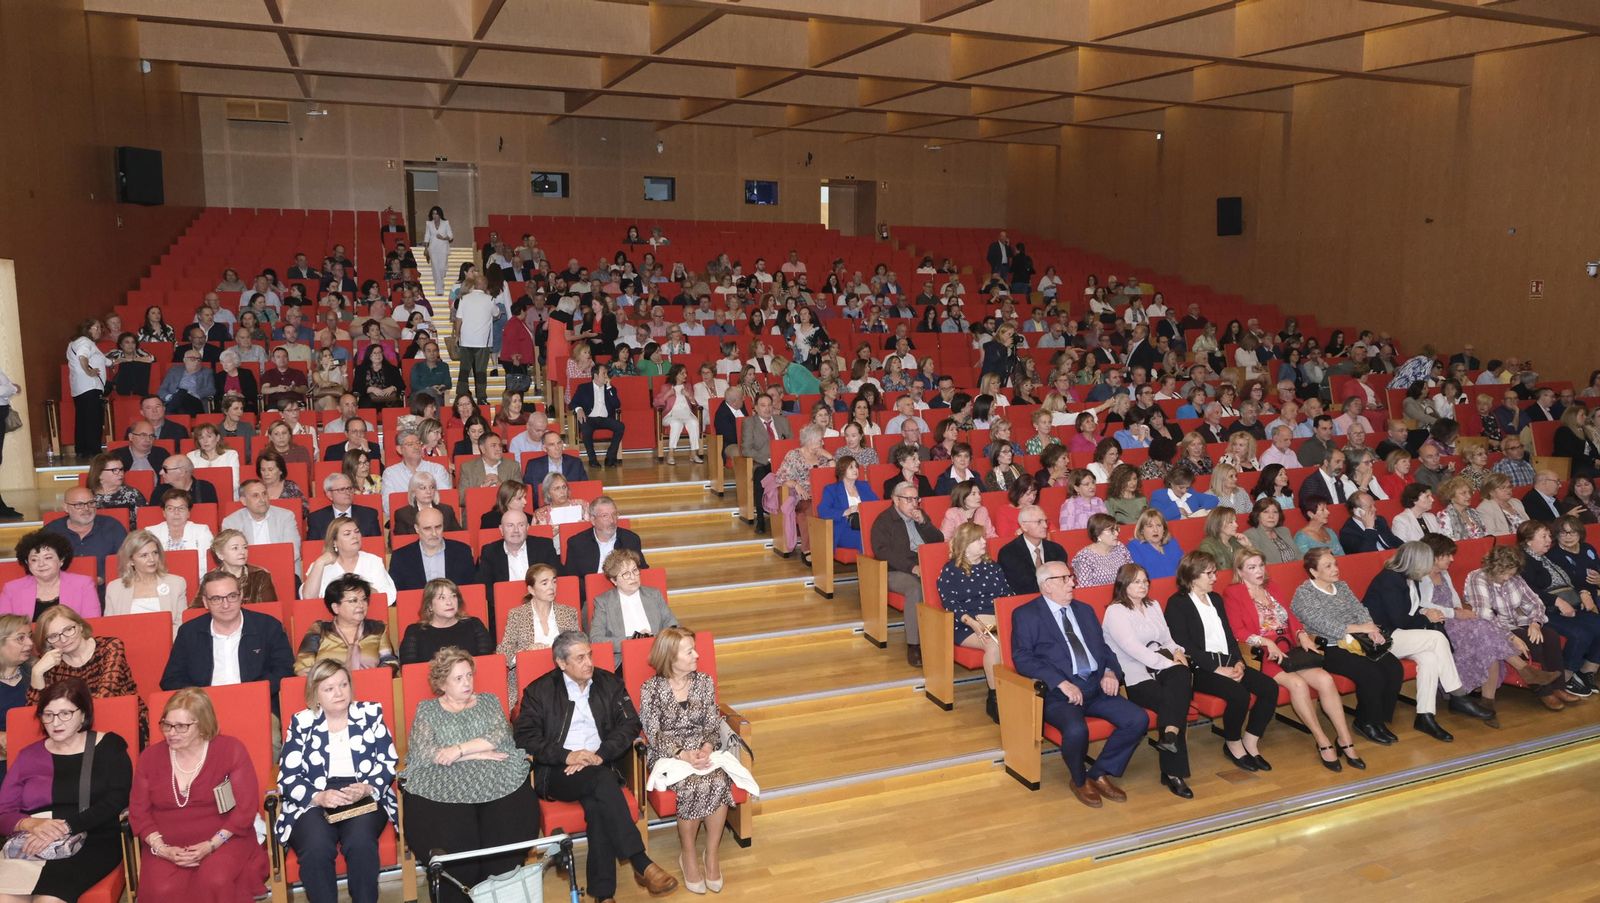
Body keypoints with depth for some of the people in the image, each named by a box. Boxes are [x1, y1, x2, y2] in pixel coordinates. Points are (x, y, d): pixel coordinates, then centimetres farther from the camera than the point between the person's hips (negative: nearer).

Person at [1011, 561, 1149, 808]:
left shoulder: (1084, 610, 22)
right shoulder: (1026, 615, 1)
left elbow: (1103, 647, 21)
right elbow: (1022, 658, -9)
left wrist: (1110, 671, -2)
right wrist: (1061, 683, -19)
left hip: (1096, 687, 6)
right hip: (1058, 693, -6)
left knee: (1139, 719, -15)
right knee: (1076, 730, -34)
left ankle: (1100, 774, 5)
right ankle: (1079, 781, 0)